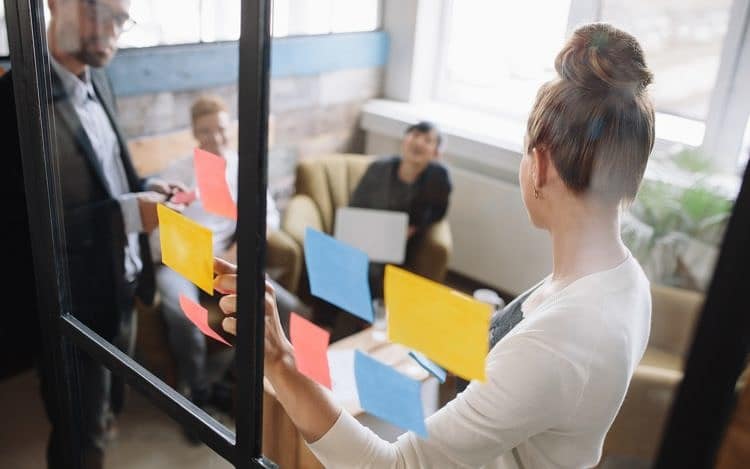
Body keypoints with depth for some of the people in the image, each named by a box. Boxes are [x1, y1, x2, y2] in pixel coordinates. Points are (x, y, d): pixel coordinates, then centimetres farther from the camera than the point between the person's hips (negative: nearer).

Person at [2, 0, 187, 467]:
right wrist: (126, 212, -28)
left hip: (122, 287, 7)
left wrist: (145, 187, -3)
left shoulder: (98, 82, 5)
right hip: (75, 305, -7)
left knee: (106, 412, 25)